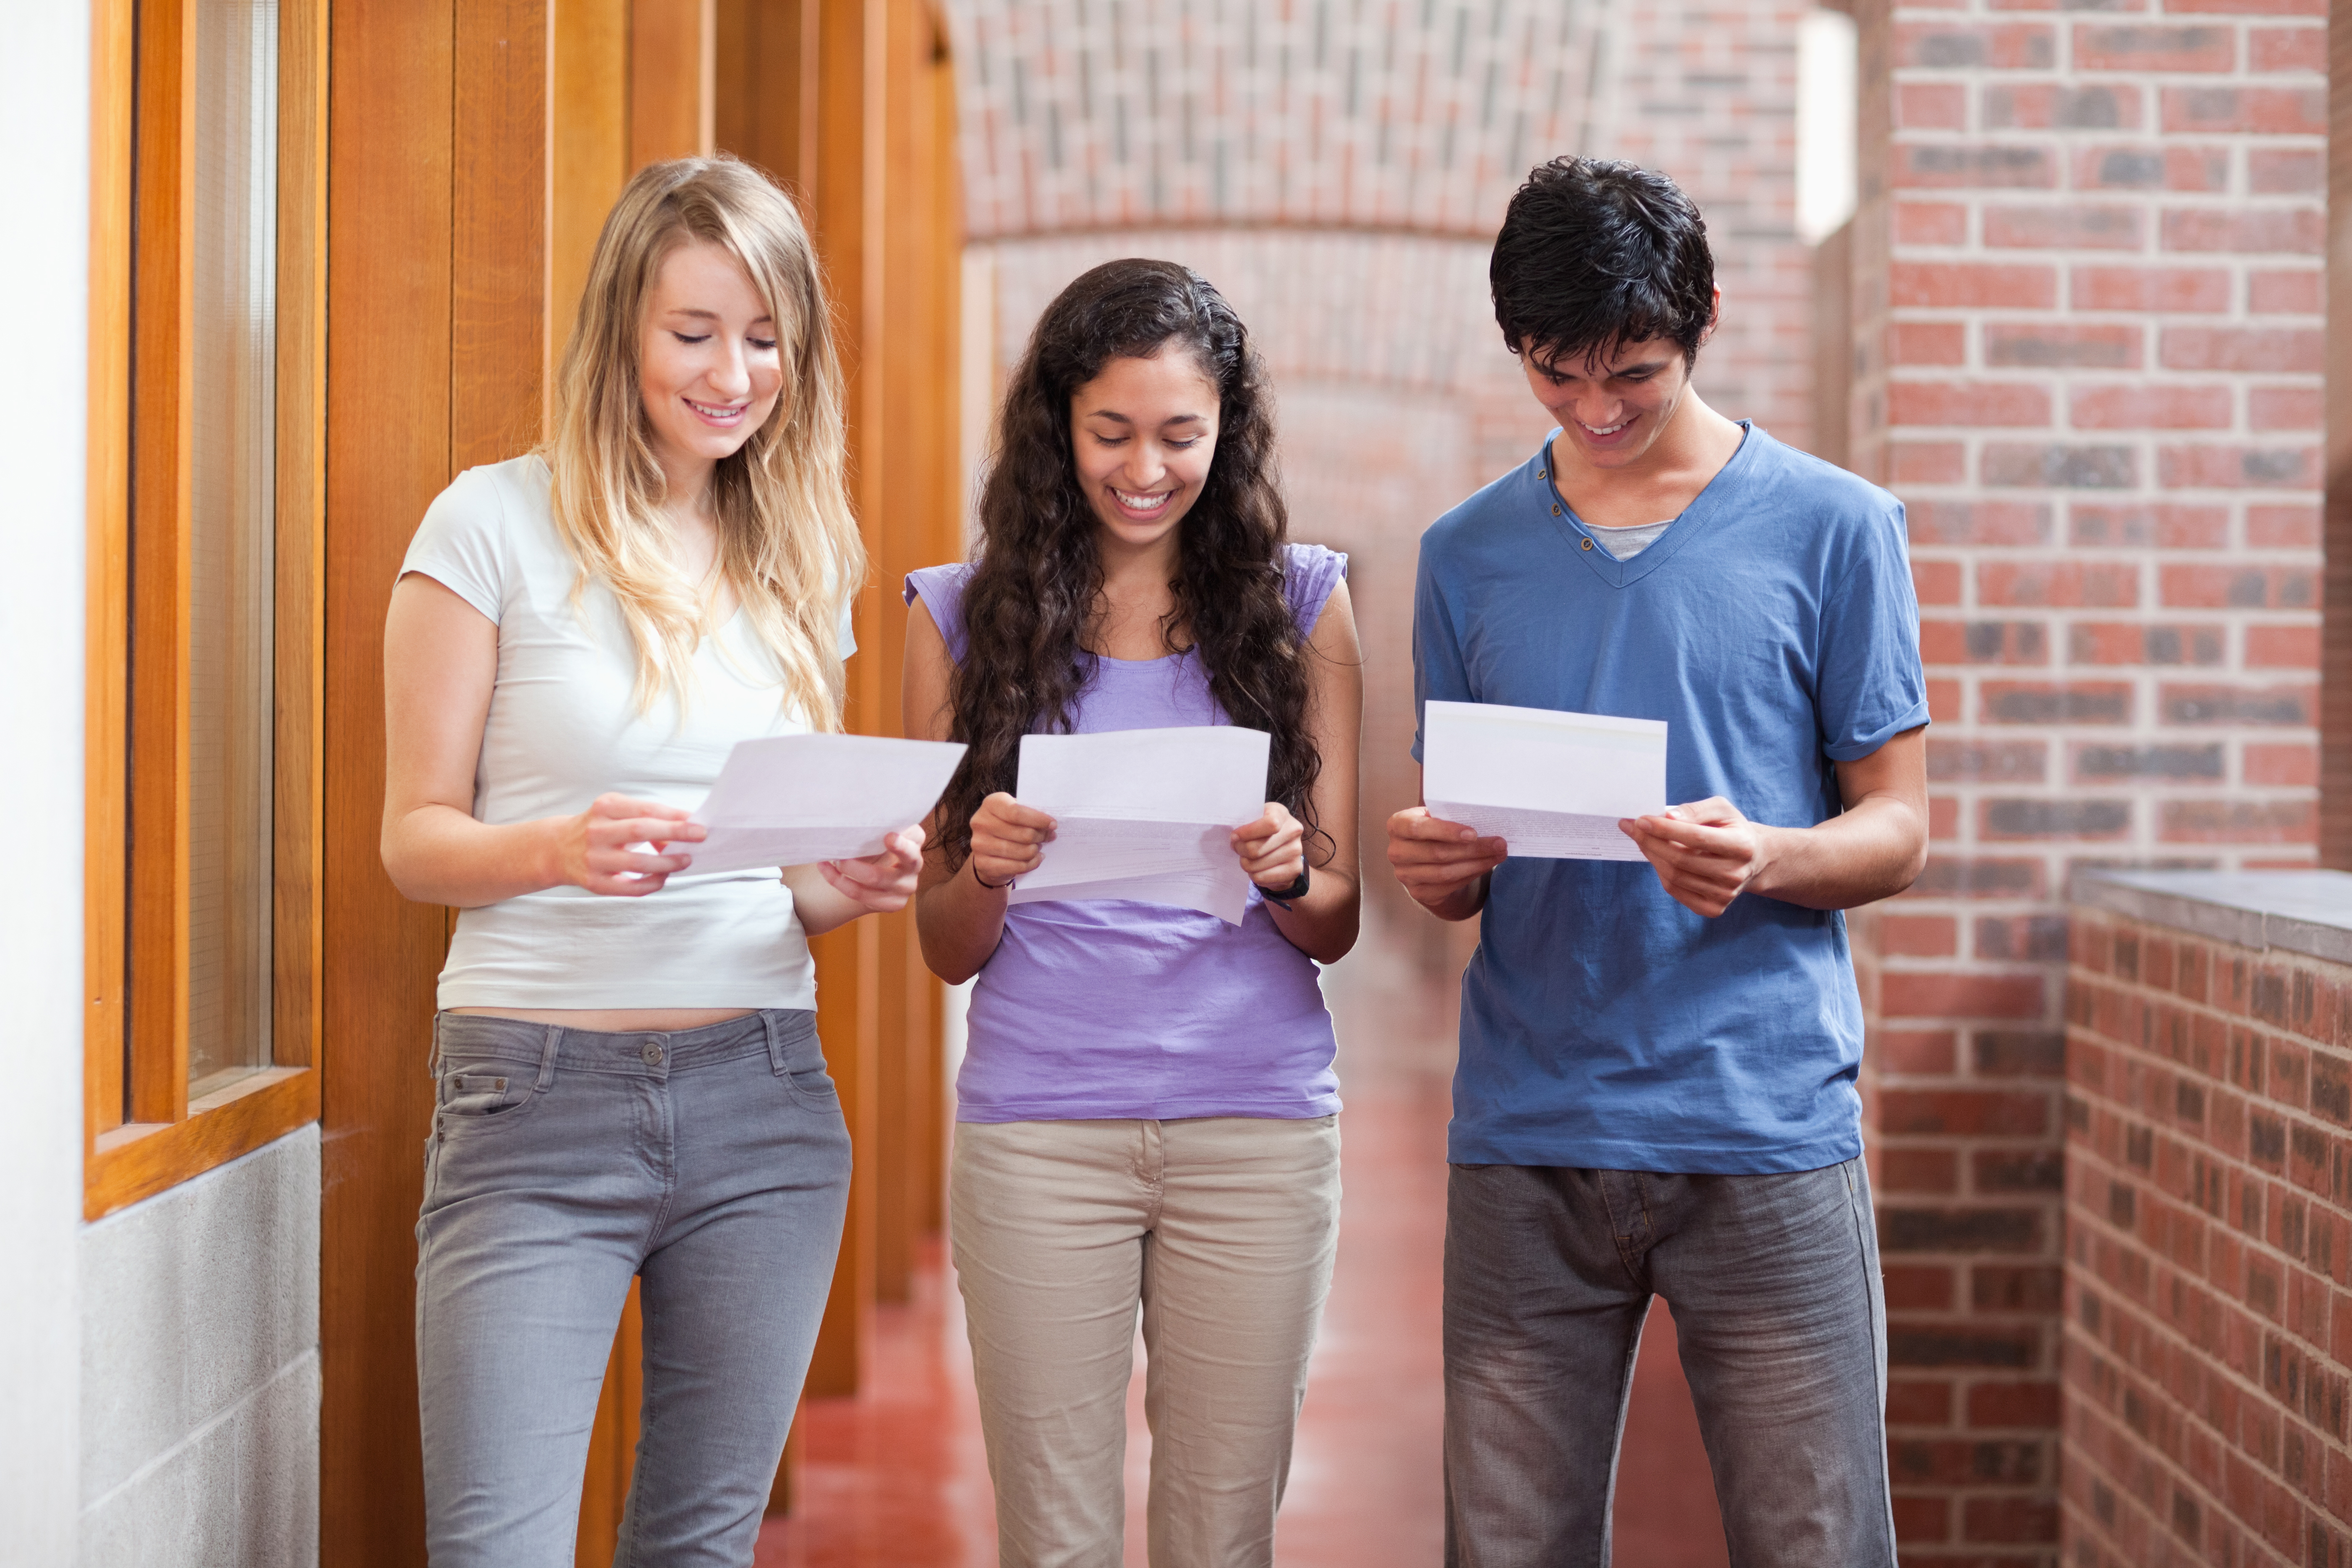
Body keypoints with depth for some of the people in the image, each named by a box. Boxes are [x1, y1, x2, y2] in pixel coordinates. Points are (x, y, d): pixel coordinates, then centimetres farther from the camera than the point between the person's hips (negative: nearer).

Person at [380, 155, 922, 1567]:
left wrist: (852, 885, -5)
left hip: (762, 1097, 4)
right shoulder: (498, 524, -2)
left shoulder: (804, 560, 12)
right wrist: (562, 849, -22)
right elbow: (417, 839, -2)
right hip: (539, 1094, -4)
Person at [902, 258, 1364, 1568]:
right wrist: (986, 873, -14)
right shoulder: (968, 615, 6)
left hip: (1258, 1126, 0)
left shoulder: (1299, 601, 7)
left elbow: (1335, 926, 6)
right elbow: (949, 952, 7)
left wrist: (1284, 876, -16)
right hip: (1039, 1130, 0)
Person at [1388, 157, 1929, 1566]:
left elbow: (1898, 830, 3)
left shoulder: (1833, 528, 3)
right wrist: (1435, 865, -9)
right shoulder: (1470, 554, 11)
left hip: (1767, 1127, -2)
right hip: (1525, 1138, 2)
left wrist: (1762, 860, -18)